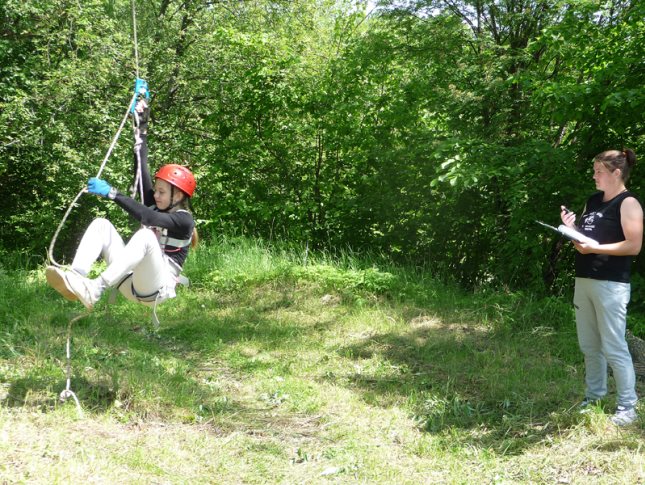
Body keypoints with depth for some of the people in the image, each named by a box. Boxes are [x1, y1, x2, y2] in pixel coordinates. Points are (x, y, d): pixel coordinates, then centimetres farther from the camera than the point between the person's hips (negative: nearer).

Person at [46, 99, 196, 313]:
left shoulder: (184, 220, -4)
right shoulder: (157, 207, 18)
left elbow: (147, 217, -23)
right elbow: (141, 170, 12)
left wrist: (112, 193, -30)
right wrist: (141, 126, 8)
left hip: (155, 290, -7)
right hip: (130, 285, 7)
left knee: (146, 235, -35)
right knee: (101, 224, -7)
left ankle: (94, 290, -48)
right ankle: (75, 279, -29)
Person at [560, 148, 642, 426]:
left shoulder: (628, 203, -8)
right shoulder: (593, 201, 16)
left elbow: (634, 245, -16)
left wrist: (595, 248, -21)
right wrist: (571, 227, 3)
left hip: (611, 284, -8)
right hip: (583, 280, 8)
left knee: (613, 347, -7)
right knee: (589, 345, 13)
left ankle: (627, 407, 1)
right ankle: (594, 397, 24)